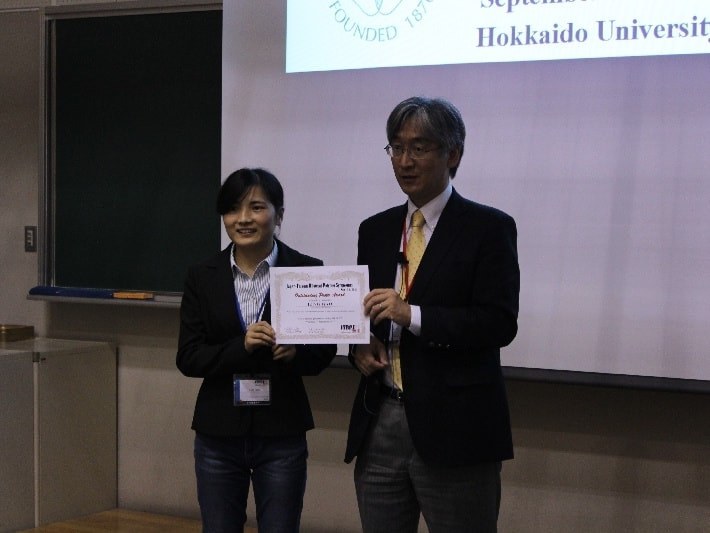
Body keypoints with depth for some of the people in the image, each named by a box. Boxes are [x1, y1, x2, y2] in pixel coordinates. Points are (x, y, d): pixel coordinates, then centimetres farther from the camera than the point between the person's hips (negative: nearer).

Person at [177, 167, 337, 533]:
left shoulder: (306, 271, -3)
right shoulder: (202, 277, 1)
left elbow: (325, 350, 3)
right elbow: (188, 358, -2)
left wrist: (296, 353, -19)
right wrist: (241, 346, -19)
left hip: (281, 433, -2)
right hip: (218, 433, 2)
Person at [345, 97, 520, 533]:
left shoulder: (488, 228, -3)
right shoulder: (376, 230, 14)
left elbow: (500, 323, -11)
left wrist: (413, 315, -21)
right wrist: (360, 347, -2)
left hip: (454, 428, -5)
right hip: (380, 421, 5)